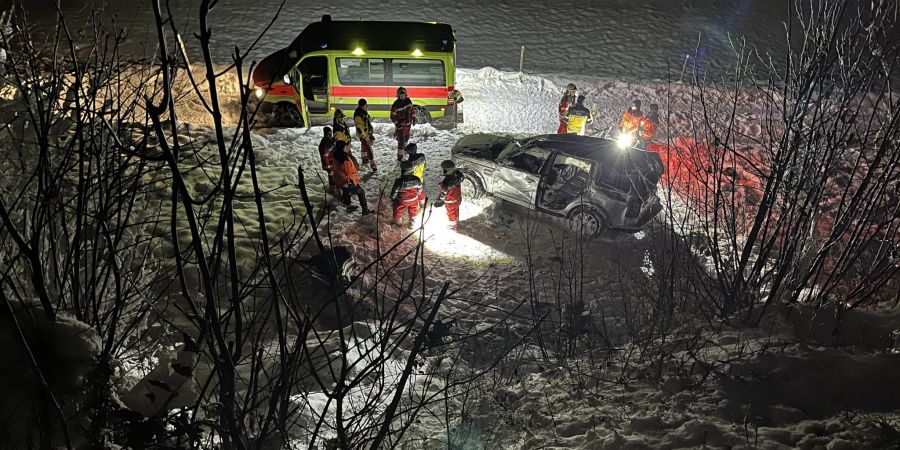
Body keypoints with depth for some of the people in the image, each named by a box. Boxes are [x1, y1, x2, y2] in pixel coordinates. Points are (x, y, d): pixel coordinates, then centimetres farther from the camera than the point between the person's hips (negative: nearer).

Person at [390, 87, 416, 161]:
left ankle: (404, 147, 57)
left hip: (408, 123, 7)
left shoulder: (408, 101, -4)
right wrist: (396, 124, -19)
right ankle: (400, 156, -6)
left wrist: (413, 118, 12)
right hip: (400, 125, -6)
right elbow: (392, 116, -14)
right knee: (401, 140, -11)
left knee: (406, 136, 29)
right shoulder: (396, 105, -20)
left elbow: (412, 108, 13)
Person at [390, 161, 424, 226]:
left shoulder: (398, 182, -34)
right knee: (413, 211, 30)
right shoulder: (416, 180, -25)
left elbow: (394, 192, -18)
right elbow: (420, 190, -8)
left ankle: (398, 222, 51)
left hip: (402, 201, -2)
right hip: (414, 200, 2)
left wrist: (393, 201, 4)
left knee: (398, 210, 29)